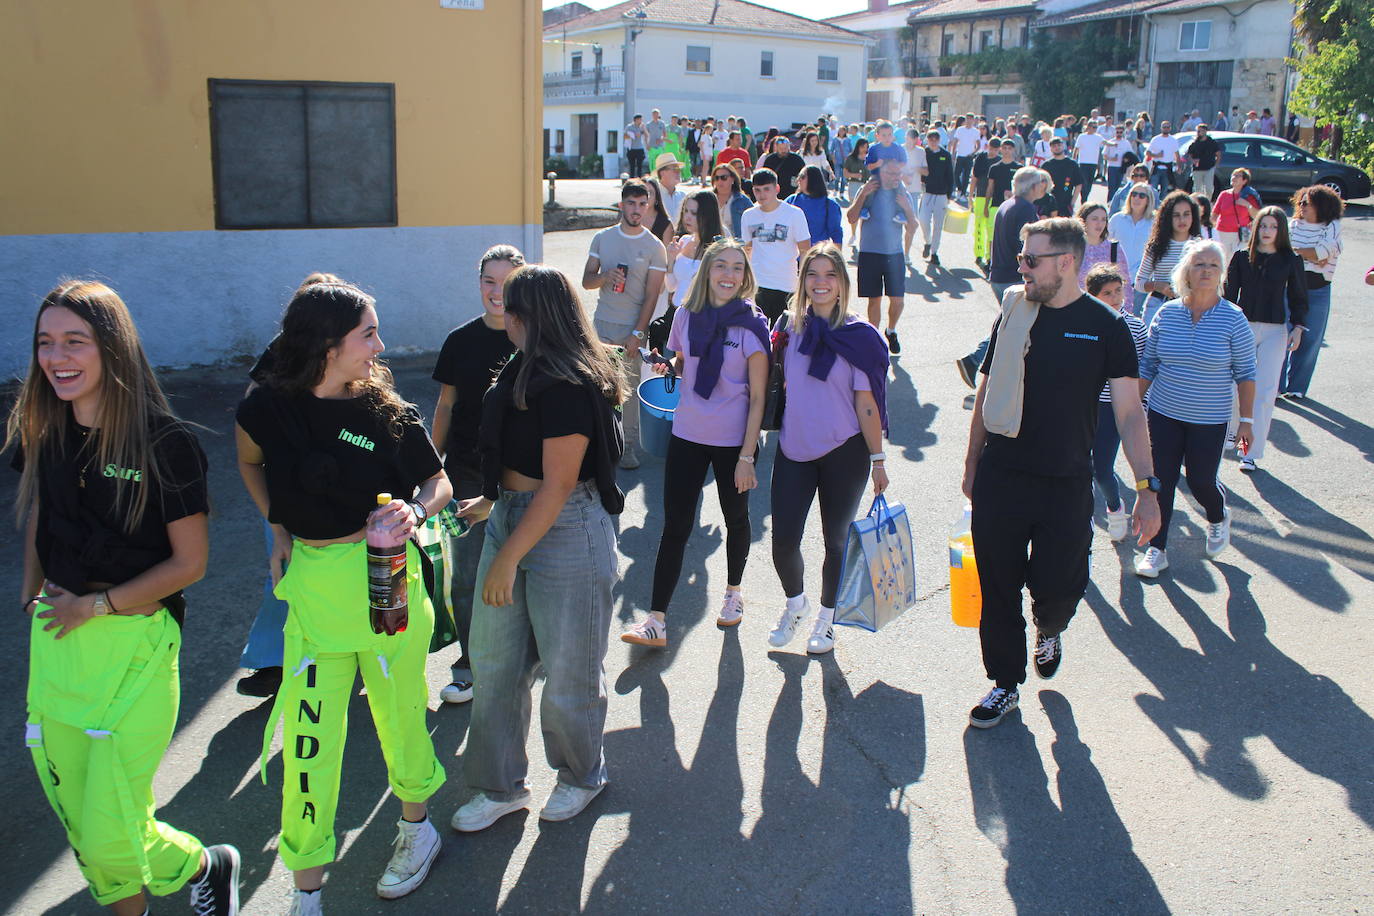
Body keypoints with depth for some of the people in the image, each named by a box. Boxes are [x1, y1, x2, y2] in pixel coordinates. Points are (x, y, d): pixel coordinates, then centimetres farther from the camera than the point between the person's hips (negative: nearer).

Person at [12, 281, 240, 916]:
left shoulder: (166, 443, -14)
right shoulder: (42, 432, 2)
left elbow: (189, 562, -11)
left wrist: (95, 605, -10)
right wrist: (32, 600, 8)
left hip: (134, 646, -5)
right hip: (54, 640, 6)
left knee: (110, 838, -4)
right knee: (77, 822, 15)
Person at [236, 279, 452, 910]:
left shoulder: (388, 412, -7)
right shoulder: (270, 407, -5)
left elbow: (439, 482, 4)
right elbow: (250, 462, 17)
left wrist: (415, 510, -18)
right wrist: (281, 531, 8)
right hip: (311, 584, 1)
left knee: (399, 711, 12)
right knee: (308, 736, 2)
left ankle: (417, 825, 40)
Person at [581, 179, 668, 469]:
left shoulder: (654, 247, -3)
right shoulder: (602, 238, 7)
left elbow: (651, 295, -5)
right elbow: (586, 281, 8)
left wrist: (637, 333, -11)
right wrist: (605, 276, -14)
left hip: (633, 326, -3)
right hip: (602, 324, 3)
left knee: (630, 386, 0)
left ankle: (628, 445, 9)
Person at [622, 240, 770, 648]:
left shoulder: (752, 325, -11)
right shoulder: (687, 315, 0)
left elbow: (758, 397, -11)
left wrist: (747, 456, -14)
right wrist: (669, 366, -6)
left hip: (733, 441, -2)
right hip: (687, 435, 3)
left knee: (735, 518, 17)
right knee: (675, 525, 0)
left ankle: (734, 590, 41)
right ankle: (656, 620, 1)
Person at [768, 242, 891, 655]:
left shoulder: (859, 336, -9)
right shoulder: (790, 328, 1)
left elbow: (867, 403, -8)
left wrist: (878, 459, -6)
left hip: (844, 454, -2)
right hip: (794, 451, 3)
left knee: (836, 541, 11)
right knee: (783, 540, 0)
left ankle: (826, 619, 33)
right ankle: (795, 603, 31)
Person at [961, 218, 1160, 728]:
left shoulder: (1106, 327, -4)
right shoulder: (1014, 315, 3)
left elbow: (1129, 411, -6)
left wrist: (1147, 487, -12)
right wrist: (972, 465, 13)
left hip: (1067, 485, -2)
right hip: (1001, 478, 2)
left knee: (1057, 587, 2)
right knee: (998, 589, 7)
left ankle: (1048, 628, 40)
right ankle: (1005, 685, 26)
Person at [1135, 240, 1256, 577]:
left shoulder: (1233, 318, -8)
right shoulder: (1167, 313, -2)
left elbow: (1245, 373, -3)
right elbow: (1148, 365, 6)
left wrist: (1246, 420, -4)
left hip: (1209, 422, -2)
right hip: (1163, 414, 2)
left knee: (1201, 482, 6)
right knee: (1161, 481, 4)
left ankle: (1218, 519, 41)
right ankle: (1157, 550, 18)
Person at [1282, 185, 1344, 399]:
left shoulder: (1332, 226, 0)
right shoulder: (1293, 224, 6)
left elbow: (1326, 250, -15)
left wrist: (1296, 251, -10)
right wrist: (1313, 256, -13)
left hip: (1318, 290, -1)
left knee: (1310, 340, 5)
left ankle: (1296, 386, 18)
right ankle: (1276, 385, 6)